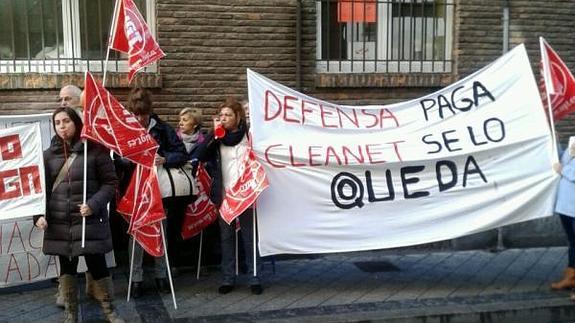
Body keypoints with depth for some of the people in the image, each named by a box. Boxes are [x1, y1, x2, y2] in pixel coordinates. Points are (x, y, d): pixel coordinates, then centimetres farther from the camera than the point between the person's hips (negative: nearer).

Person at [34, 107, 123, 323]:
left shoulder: (94, 150, -5)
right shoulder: (49, 154, 7)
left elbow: (110, 183, -5)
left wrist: (94, 204, -17)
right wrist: (39, 214, -4)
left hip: (90, 220, -3)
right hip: (59, 222, 3)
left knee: (97, 264, 1)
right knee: (67, 267, 12)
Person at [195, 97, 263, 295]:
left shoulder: (248, 135, -1)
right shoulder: (217, 138, 6)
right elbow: (200, 156, -8)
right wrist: (214, 133, -12)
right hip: (224, 195, 3)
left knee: (249, 236, 4)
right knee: (226, 237, 9)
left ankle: (254, 279, 11)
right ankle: (228, 279, 17)